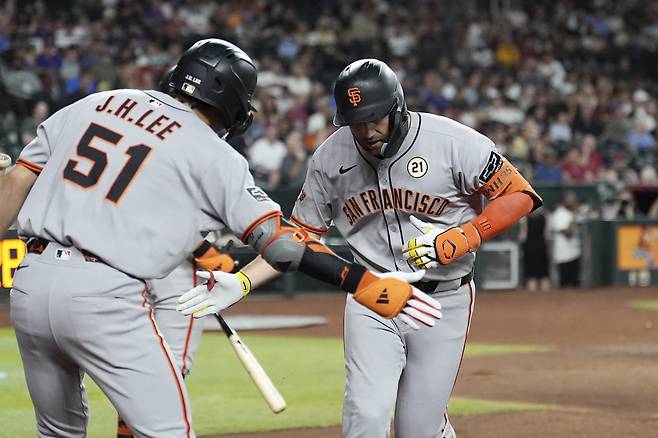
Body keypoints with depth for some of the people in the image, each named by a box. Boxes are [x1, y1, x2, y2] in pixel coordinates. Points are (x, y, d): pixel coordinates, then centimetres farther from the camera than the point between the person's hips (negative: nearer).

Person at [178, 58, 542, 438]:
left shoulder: (454, 142, -16)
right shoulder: (330, 158, -5)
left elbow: (519, 196, -10)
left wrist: (457, 240, -22)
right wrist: (242, 283, -11)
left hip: (444, 298, -2)